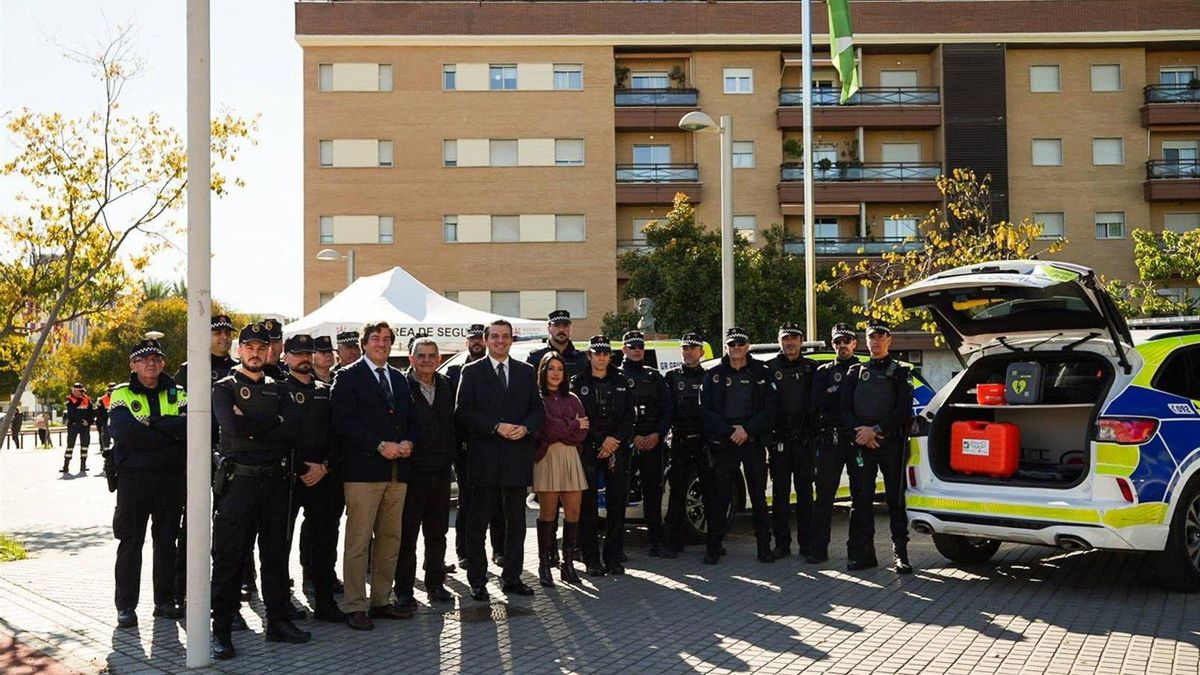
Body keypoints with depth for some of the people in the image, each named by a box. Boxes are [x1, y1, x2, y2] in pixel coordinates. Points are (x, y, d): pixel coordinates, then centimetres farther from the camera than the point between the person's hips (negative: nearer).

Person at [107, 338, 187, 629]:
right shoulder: (122, 395, 3)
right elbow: (122, 431, -16)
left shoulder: (177, 394, 9)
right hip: (133, 477, -2)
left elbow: (189, 426, -10)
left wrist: (153, 422, -16)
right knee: (131, 541, 1)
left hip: (171, 477, 2)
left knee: (166, 539, 8)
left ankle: (165, 601, 17)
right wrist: (170, 433, -15)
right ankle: (126, 605, 7)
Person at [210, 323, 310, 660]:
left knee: (276, 553, 11)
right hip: (238, 479, -4)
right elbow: (233, 426, -18)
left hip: (275, 480, 4)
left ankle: (279, 621, 21)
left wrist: (252, 426, -12)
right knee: (229, 555, -2)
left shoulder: (277, 389, 13)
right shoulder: (224, 388, 1)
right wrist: (272, 425, -8)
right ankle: (221, 630, 3)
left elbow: (293, 426, -5)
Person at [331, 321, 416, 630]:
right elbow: (343, 421, -11)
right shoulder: (348, 377, -1)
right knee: (358, 540, -5)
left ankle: (381, 600, 17)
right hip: (363, 469, -6)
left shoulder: (399, 379, 19)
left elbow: (411, 419, 22)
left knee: (390, 538, 9)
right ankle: (355, 607, 0)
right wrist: (380, 446, -16)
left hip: (397, 469, 6)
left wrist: (408, 443, 0)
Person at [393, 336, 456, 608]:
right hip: (412, 470, -5)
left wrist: (451, 454, 6)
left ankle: (435, 584, 24)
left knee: (438, 532, 13)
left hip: (441, 470, 5)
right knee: (407, 533, 2)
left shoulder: (447, 385, 9)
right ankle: (403, 590, 10)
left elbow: (454, 422, 13)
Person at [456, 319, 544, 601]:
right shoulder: (472, 372, 2)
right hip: (484, 458, -3)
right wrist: (496, 427, -16)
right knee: (478, 522, 2)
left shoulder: (527, 372, 12)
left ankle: (512, 577, 19)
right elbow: (463, 412, -6)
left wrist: (525, 428, -10)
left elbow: (537, 409, 10)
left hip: (518, 458, 3)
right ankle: (477, 580, 9)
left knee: (516, 522, 9)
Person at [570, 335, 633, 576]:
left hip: (617, 450, 3)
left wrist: (614, 439, -7)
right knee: (588, 506, -4)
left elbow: (629, 417, 8)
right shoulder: (578, 382, 4)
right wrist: (601, 441, -9)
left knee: (617, 504, 1)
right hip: (588, 450, -3)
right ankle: (591, 558, 2)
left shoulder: (621, 382, 13)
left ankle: (613, 557, 9)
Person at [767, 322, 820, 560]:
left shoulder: (811, 368, 7)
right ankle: (782, 543, 9)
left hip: (804, 439, 0)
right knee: (780, 492, 4)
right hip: (779, 440, 0)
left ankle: (806, 542, 9)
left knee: (805, 492, 4)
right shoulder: (770, 368, 5)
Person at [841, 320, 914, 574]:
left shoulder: (900, 372, 7)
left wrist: (876, 430, -13)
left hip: (891, 442, -3)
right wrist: (860, 432, -9)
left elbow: (904, 410, -3)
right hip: (861, 444, 3)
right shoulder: (855, 372, 16)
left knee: (895, 500, -3)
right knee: (860, 499, 2)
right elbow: (845, 409, 9)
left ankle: (900, 554, 0)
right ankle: (863, 552, 8)